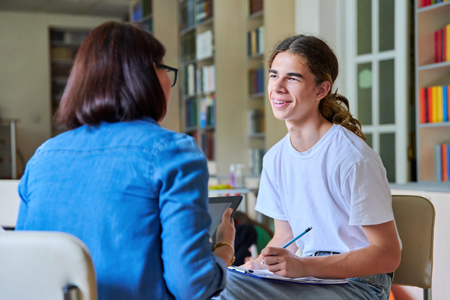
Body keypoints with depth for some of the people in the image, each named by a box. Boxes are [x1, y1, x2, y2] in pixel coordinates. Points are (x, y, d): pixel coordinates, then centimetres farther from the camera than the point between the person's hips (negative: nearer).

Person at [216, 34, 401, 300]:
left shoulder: (354, 159, -16)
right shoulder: (275, 158, 6)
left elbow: (388, 256, -15)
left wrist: (303, 266, -23)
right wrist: (259, 266, -7)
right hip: (305, 275, 6)